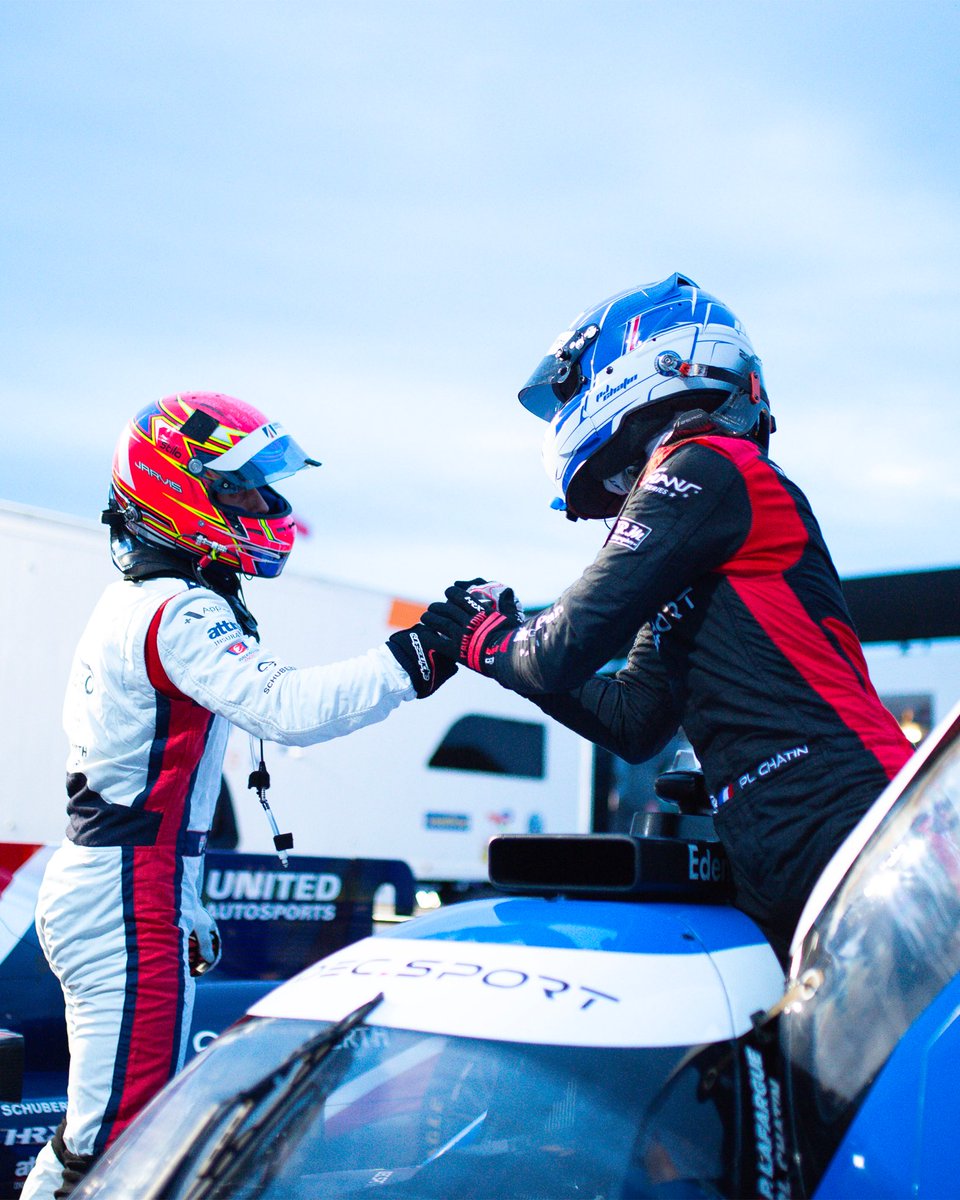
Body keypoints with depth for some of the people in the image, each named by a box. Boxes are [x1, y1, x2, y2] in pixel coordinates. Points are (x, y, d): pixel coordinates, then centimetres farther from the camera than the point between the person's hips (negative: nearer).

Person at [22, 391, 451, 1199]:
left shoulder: (133, 603, 17)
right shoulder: (181, 613, -16)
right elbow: (287, 707, -32)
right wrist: (419, 655, -27)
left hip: (92, 891, 10)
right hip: (131, 903, -10)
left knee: (99, 1129, 17)